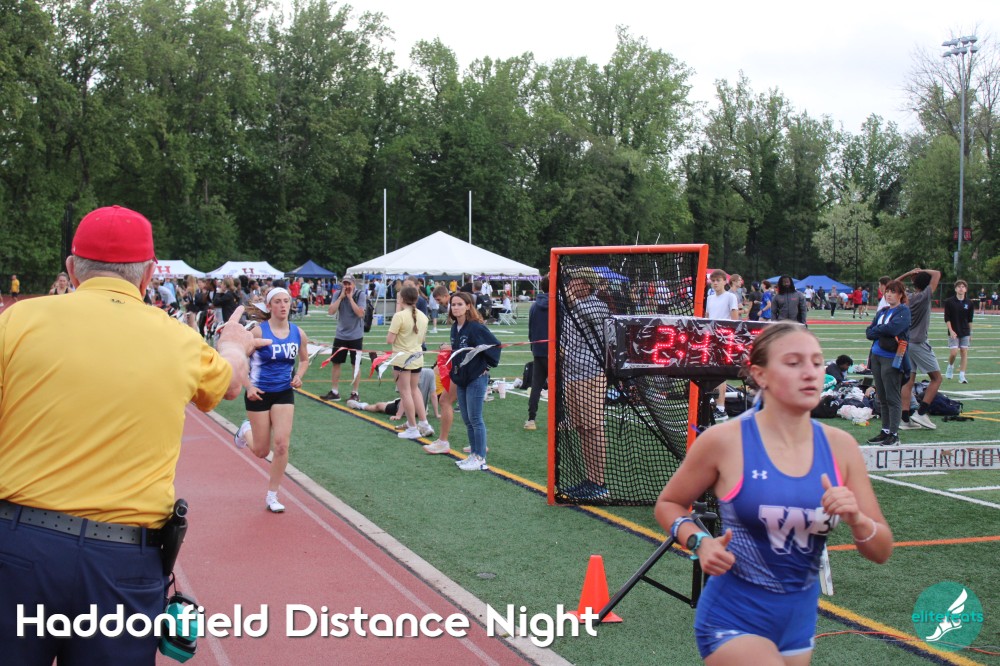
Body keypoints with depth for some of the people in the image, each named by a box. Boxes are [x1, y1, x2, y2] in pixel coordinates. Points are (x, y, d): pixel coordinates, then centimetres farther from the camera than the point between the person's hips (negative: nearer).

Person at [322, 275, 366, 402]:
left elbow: (360, 313, -21)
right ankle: (334, 392, 16)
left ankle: (355, 393, 13)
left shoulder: (361, 294, -10)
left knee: (355, 364, 4)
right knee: (335, 363, 6)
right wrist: (341, 297, -15)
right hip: (340, 335, 4)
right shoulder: (338, 294, 0)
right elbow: (331, 311, -10)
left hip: (355, 336, -4)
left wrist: (350, 297, -19)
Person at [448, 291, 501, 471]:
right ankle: (474, 454, 22)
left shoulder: (476, 327, -16)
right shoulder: (455, 328, 9)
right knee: (467, 420, 13)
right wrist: (455, 373, 11)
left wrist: (487, 364, -12)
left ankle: (480, 459, 2)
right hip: (461, 378, 8)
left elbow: (495, 345, -17)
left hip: (476, 378, -8)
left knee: (475, 419, -5)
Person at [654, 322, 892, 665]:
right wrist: (700, 542, -17)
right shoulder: (724, 441, -13)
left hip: (799, 623, 5)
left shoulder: (839, 446, -3)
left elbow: (881, 551, 0)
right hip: (733, 623, -5)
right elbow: (667, 504, 2)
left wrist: (856, 520, -21)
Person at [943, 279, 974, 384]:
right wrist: (951, 331, -14)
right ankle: (950, 366, 22)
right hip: (953, 332, -3)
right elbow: (947, 318, -6)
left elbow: (970, 320, 11)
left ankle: (962, 376, 3)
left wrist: (970, 332, 12)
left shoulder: (969, 303, 3)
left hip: (965, 332, 3)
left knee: (964, 352, -1)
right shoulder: (949, 302, -6)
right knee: (953, 352, -9)